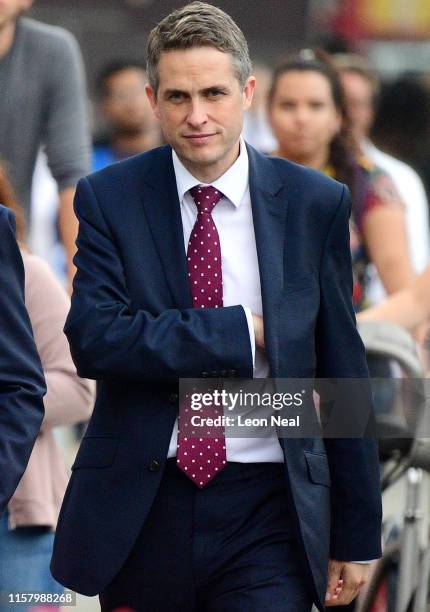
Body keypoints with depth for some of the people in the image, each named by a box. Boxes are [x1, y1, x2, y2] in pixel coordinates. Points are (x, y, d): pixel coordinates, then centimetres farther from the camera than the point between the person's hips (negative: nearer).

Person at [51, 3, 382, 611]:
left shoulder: (316, 204, 2)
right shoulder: (107, 199, 0)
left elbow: (343, 374, 5)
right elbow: (94, 339, -14)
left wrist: (356, 535, 6)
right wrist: (242, 332, -16)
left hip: (266, 514, 0)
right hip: (141, 511, 1)